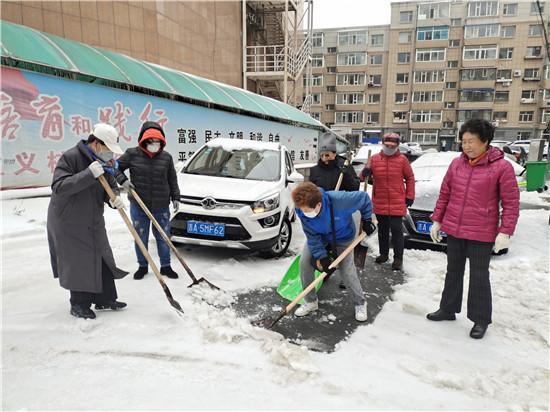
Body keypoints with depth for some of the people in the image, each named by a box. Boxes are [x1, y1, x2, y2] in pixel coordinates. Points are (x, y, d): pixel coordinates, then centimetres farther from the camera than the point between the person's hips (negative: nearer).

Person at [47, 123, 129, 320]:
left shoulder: (105, 162, 2)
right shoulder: (70, 157, -19)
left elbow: (110, 187, 6)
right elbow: (58, 187, -27)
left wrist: (114, 199, -18)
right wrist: (88, 174, -35)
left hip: (94, 221, 7)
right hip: (68, 222, -7)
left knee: (103, 259, 9)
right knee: (78, 263, 0)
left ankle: (105, 299, 23)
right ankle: (79, 304, 17)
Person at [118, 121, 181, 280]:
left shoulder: (166, 157, 1)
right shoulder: (132, 154, -5)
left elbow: (172, 179, 8)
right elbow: (116, 167, 4)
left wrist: (175, 197, 4)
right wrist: (123, 181, -12)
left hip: (161, 206, 1)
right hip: (138, 206, -1)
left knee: (163, 237, 10)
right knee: (141, 238, 10)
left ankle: (165, 266, 25)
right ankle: (143, 266, 28)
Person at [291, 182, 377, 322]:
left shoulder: (340, 200, -43)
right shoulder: (302, 210, -31)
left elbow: (364, 198, -24)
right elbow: (312, 236, -21)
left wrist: (366, 219, -15)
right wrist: (321, 256, -26)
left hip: (342, 237, -3)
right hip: (319, 236, 3)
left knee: (346, 271, -8)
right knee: (304, 263, -8)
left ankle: (360, 303, 19)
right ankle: (311, 302, 13)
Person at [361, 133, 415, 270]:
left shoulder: (402, 160, -3)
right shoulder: (374, 159, 2)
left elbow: (410, 178, 3)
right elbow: (364, 176, 5)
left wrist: (410, 196, 0)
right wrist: (365, 172, -18)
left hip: (397, 203, -3)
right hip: (379, 203, 3)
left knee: (397, 230, 0)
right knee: (382, 230, 16)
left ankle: (398, 258, 10)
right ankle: (383, 254, 31)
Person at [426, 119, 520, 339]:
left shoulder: (501, 167, -10)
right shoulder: (456, 164, 4)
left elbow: (511, 203, -8)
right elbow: (444, 195, 10)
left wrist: (505, 232, -14)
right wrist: (437, 221, 10)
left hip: (482, 235, -4)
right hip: (453, 231, 5)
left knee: (479, 277, 7)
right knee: (453, 272, 17)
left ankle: (481, 320, 24)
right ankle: (448, 309, 33)